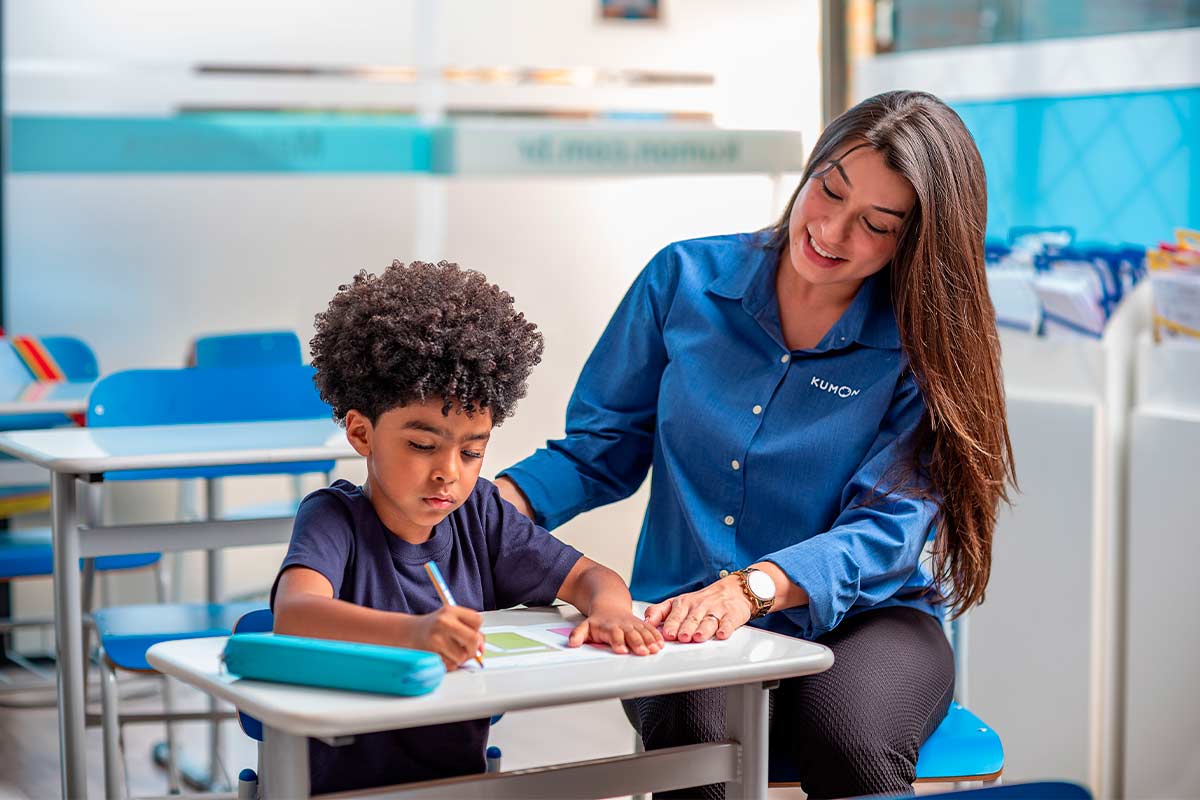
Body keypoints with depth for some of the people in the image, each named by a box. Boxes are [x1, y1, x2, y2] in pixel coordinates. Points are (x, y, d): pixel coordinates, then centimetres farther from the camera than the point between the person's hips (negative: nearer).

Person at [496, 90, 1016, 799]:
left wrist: (752, 587, -32)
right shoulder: (686, 280, 2)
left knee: (849, 738, -35)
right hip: (685, 617, 1)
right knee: (695, 730, -34)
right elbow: (601, 449, 9)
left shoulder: (920, 348, -4)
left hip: (859, 622, -1)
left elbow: (886, 528, -14)